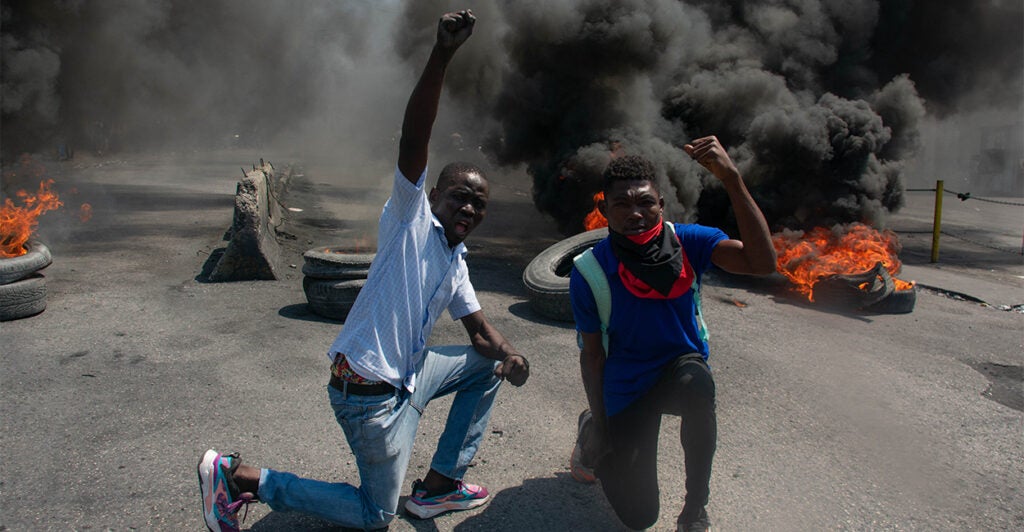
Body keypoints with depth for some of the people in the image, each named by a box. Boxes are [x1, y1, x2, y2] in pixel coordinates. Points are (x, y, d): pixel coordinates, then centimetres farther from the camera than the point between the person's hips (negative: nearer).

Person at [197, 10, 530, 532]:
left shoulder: (456, 265, 13)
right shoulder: (411, 217, -10)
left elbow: (480, 331, 13)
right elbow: (413, 141, -26)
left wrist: (508, 353, -11)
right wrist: (441, 55, -37)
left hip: (407, 375, 8)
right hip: (368, 389, -8)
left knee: (487, 366, 18)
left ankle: (439, 486, 21)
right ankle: (237, 475, 9)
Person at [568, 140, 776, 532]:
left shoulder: (686, 241, -18)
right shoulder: (589, 273, -19)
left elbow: (763, 261, -34)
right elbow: (592, 354, -9)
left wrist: (731, 177, -43)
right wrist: (599, 427, -8)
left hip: (681, 366, 1)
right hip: (626, 386, 0)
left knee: (696, 380, -40)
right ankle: (591, 432, 32)